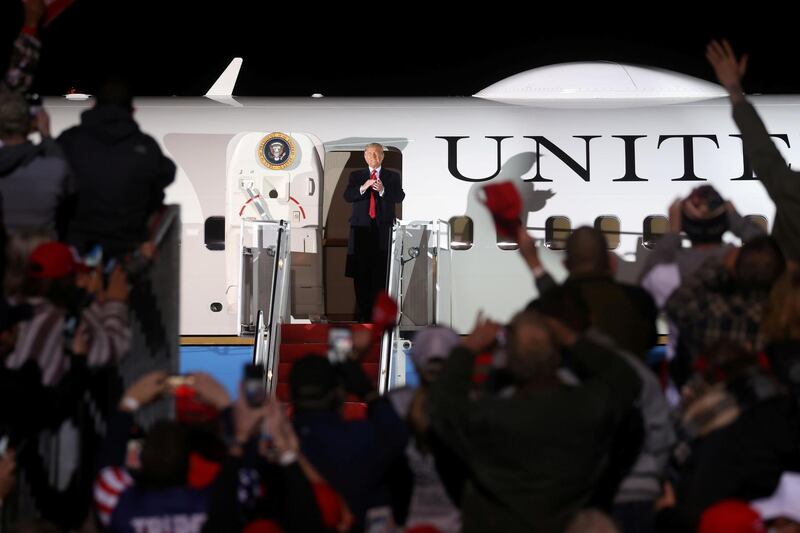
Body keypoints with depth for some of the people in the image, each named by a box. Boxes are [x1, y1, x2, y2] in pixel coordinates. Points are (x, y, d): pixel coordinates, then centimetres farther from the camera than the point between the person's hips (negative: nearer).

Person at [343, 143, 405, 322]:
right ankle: (363, 312, 3)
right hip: (361, 228, 1)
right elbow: (347, 196, 1)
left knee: (381, 272, -4)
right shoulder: (356, 176, 14)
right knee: (361, 272, -1)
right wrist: (363, 188, -17)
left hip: (383, 229, -1)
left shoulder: (392, 177, 12)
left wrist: (383, 190, -18)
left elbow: (399, 197, -1)